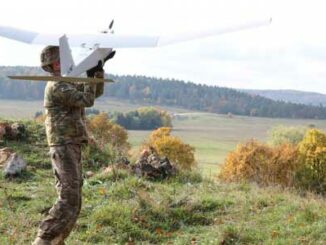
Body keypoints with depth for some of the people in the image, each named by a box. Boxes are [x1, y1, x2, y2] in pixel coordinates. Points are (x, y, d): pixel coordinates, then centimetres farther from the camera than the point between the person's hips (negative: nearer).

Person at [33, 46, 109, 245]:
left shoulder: (69, 84, 19)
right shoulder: (57, 86, -11)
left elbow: (97, 92, 23)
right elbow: (87, 101, -15)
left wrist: (99, 70, 9)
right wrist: (90, 76, -5)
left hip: (72, 148, 10)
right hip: (64, 147, -10)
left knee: (73, 200, 10)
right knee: (69, 199, -16)